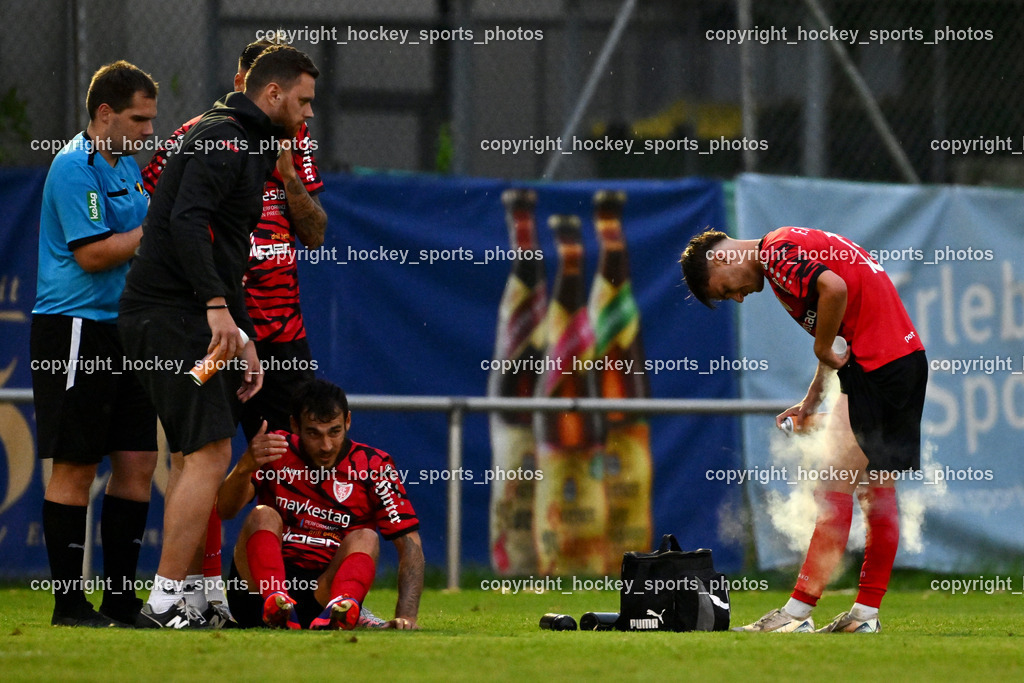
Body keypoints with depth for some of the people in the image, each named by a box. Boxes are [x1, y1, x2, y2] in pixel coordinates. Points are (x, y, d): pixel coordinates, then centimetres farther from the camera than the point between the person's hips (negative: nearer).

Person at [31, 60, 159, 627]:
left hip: (124, 332, 9)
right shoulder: (75, 166, -13)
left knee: (138, 461, 6)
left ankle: (121, 597, 12)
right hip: (75, 331, -9)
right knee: (75, 467, -5)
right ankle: (69, 602, -1)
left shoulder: (127, 163, 17)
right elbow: (92, 254, -19)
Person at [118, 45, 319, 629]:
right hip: (170, 315, -11)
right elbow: (187, 220, -24)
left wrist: (244, 341, 23)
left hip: (194, 319, 11)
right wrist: (218, 306, -30)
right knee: (209, 454, -13)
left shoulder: (249, 148, 24)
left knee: (210, 458, 10)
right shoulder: (224, 138, -9)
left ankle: (198, 594, 12)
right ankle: (165, 601, -14)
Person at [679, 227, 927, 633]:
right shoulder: (793, 248, 20)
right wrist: (812, 400, 20)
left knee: (835, 489, -9)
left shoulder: (780, 253, -11)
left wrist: (823, 350, -14)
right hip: (905, 356, 10)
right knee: (877, 491, 12)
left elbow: (834, 289, -29)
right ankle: (866, 613, 14)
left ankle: (796, 613, -9)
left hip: (877, 365, -10)